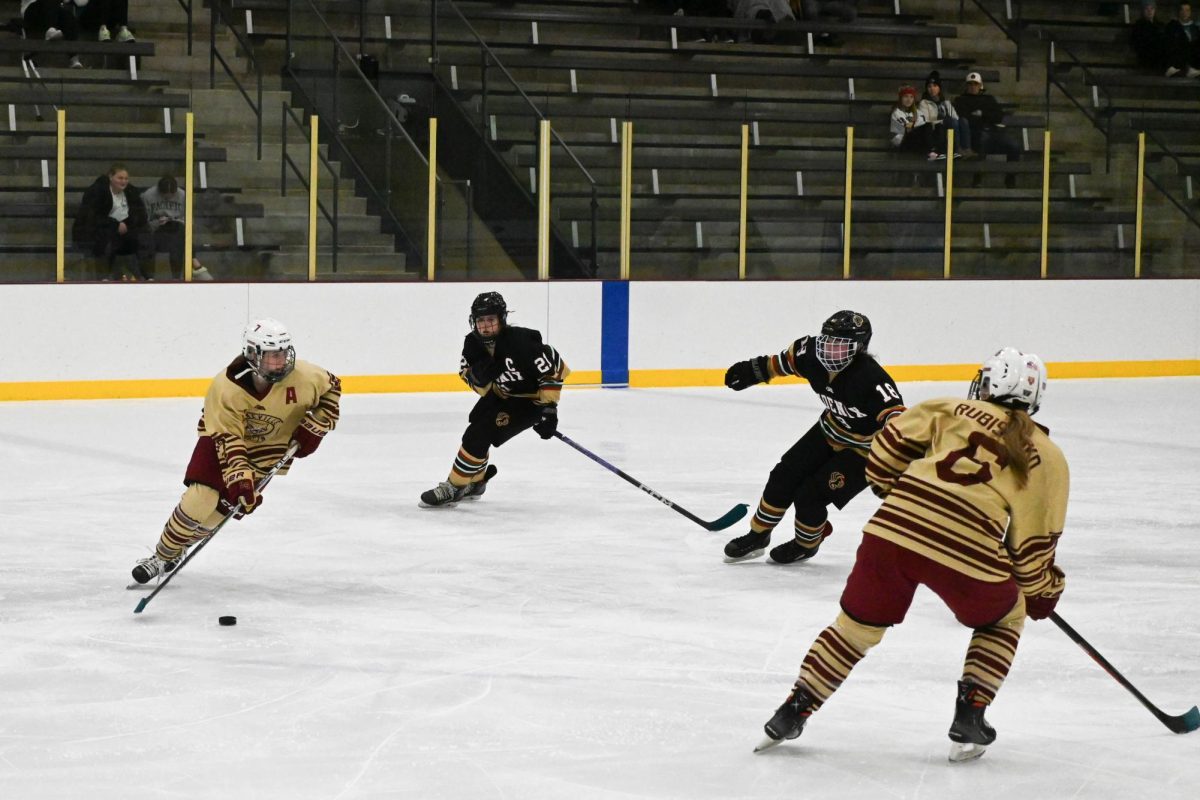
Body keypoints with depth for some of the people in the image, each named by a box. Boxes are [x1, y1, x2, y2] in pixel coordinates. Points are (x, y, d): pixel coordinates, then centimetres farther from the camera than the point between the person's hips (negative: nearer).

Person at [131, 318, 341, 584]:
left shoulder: (301, 376, -26)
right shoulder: (225, 386, -31)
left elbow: (331, 387, -5)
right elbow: (228, 437, -28)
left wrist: (313, 428, -14)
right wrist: (239, 479, -37)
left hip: (267, 447, 1)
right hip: (221, 434, -1)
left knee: (223, 507, -8)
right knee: (198, 500, -16)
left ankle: (176, 552, 16)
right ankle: (162, 557, 6)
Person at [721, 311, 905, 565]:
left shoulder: (870, 379, -38)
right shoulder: (813, 354, -18)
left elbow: (894, 415, -47)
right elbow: (788, 358, 5)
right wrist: (755, 370, 13)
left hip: (863, 449, -7)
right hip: (831, 430, 7)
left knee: (809, 495, -8)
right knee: (783, 477, 4)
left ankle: (806, 545, 24)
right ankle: (757, 536, 26)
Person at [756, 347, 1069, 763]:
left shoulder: (953, 411, 18)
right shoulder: (1047, 458, 13)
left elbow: (891, 444, 19)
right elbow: (1033, 544, 11)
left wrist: (896, 492, 36)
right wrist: (1044, 592, 27)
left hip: (892, 528, 2)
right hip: (966, 551, -2)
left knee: (858, 623, 21)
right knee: (1004, 619, 27)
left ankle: (793, 712, 23)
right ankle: (969, 718, 17)